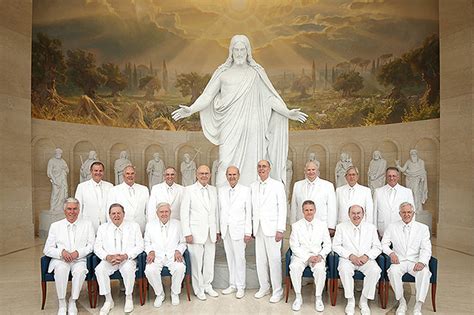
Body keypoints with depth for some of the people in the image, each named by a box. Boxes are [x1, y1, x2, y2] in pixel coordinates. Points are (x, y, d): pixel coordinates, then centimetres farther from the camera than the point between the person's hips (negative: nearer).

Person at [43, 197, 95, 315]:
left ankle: (72, 302, -12)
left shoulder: (87, 225, 11)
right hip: (60, 260, 1)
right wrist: (62, 252, -14)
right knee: (61, 269, -33)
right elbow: (47, 249, 6)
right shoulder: (55, 226, 12)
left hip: (79, 260, 0)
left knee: (80, 270, -33)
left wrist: (78, 252, -15)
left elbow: (91, 245, 4)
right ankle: (62, 304, -16)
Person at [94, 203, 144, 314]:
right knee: (99, 269, -27)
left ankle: (129, 298, -9)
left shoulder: (134, 226, 5)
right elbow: (97, 247, 3)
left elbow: (140, 246, -2)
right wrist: (108, 257, -17)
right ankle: (108, 300, -10)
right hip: (109, 260, 2)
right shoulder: (102, 228, 11)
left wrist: (124, 256, -17)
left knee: (128, 269, -33)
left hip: (127, 260, -2)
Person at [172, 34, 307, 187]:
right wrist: (190, 110, -7)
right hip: (230, 127, 0)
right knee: (228, 164, -5)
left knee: (250, 162, 0)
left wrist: (287, 113, -2)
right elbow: (207, 95, 6)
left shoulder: (256, 72, 10)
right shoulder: (223, 72, 9)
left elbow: (269, 96, 9)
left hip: (251, 128, 0)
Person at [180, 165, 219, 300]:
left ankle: (207, 286, 28)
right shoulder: (189, 190, -4)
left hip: (211, 232, 4)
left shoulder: (213, 190, 9)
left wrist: (217, 230, 11)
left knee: (209, 261, 10)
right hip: (196, 232, -4)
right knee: (196, 262, 3)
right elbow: (184, 212, -6)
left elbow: (216, 211, 13)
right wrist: (187, 233, -10)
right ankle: (199, 289, 20)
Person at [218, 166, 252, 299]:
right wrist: (218, 229, 6)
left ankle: (240, 287, 14)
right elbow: (219, 210, 9)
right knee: (230, 258, 11)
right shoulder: (221, 190, 7)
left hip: (238, 229, -3)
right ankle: (232, 285, 23)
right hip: (225, 229, 4)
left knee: (239, 259, 0)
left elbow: (248, 212, -4)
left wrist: (248, 232, -7)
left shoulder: (245, 190, -4)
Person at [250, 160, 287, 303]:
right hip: (258, 228, 4)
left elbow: (282, 208, -5)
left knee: (274, 260, -2)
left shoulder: (277, 185, -3)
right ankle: (264, 287, 25)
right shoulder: (253, 186, 10)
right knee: (260, 259, 10)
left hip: (272, 228, -4)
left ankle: (277, 291, 12)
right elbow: (252, 207, 11)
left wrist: (280, 229, -10)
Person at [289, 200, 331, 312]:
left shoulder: (322, 225, 7)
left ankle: (318, 298, -11)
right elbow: (294, 246, -3)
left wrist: (320, 255, -13)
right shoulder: (296, 226, 3)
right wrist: (308, 257, -16)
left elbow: (327, 244, 7)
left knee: (320, 269, -31)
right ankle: (298, 297, -12)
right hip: (301, 255, 0)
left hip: (317, 255, 1)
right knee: (294, 267, -31)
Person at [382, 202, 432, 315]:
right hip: (399, 261, 0)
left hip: (415, 262, 0)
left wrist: (422, 262, -18)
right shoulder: (392, 227, 11)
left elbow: (426, 249, 1)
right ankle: (401, 302, -12)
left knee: (424, 272, -32)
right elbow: (384, 244, 8)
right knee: (393, 271, -32)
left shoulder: (423, 228, 10)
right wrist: (391, 253, -14)